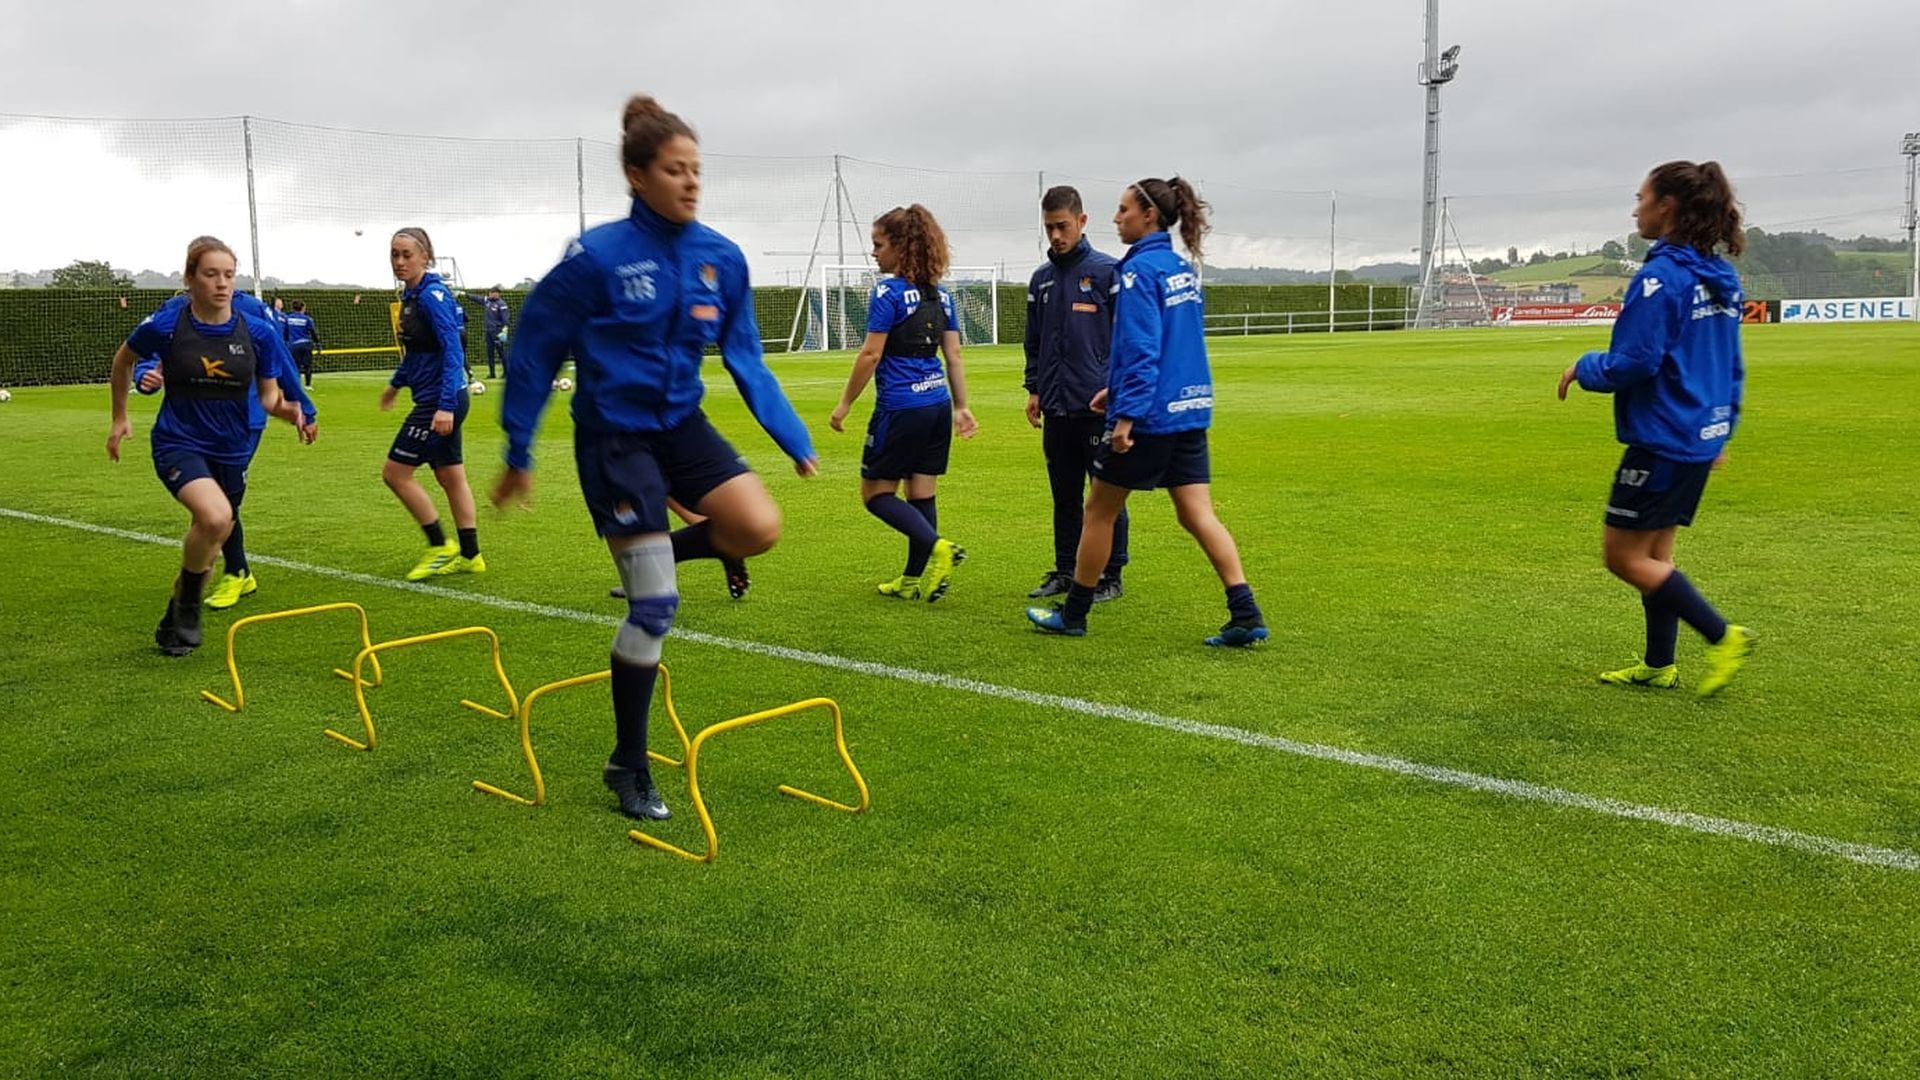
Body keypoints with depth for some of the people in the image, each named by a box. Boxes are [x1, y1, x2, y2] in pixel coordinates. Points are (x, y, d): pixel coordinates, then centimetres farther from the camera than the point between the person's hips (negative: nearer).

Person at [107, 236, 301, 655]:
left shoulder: (258, 332, -7)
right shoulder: (165, 326, -12)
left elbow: (268, 393, 1)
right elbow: (123, 359, 8)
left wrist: (283, 407, -22)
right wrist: (119, 417, 15)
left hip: (232, 450, 4)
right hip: (178, 443, -3)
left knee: (208, 544, 15)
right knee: (215, 516, -30)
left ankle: (175, 621, 41)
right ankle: (187, 606, -4)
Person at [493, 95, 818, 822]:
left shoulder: (722, 259, -2)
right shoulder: (596, 257, -16)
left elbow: (746, 361, 7)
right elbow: (532, 354, -7)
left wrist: (795, 439, 2)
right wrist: (518, 456, -2)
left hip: (682, 427, 5)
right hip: (614, 436, -5)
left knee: (760, 527, -22)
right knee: (654, 610, -6)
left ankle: (652, 558, 12)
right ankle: (628, 766, 15)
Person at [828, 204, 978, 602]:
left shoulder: (889, 292, -12)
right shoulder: (940, 294, 10)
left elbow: (871, 354, -13)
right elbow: (954, 354, 11)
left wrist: (844, 403, -5)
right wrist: (961, 406, 15)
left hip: (900, 408, -7)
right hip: (937, 405, 7)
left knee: (876, 493, 4)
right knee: (921, 494, 12)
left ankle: (937, 546, -14)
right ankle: (915, 579, 17)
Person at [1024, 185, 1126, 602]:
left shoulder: (1107, 271, -5)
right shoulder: (1041, 278, 12)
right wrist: (1034, 389, 12)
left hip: (1099, 406, -5)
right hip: (1056, 407, 5)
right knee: (1064, 496, 13)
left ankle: (1111, 576, 11)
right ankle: (1065, 571, 22)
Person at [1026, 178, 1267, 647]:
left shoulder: (1140, 270, -13)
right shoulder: (1183, 269, 13)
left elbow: (1141, 349, -21)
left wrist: (1127, 414, -22)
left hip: (1150, 414, -8)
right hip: (1191, 409, 8)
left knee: (1099, 510, 8)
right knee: (1197, 515, 5)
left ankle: (1073, 614, 20)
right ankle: (1246, 615, -4)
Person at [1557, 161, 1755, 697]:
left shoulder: (1660, 277, -17)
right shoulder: (1720, 279, 11)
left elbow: (1634, 362, -21)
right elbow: (1732, 367, 16)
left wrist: (1583, 369, -3)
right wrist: (1723, 429, 23)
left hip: (1662, 441, -9)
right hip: (1701, 438, 9)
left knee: (1623, 555, 1)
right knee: (1654, 553, 17)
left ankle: (1722, 636, 0)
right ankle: (1659, 666, 22)